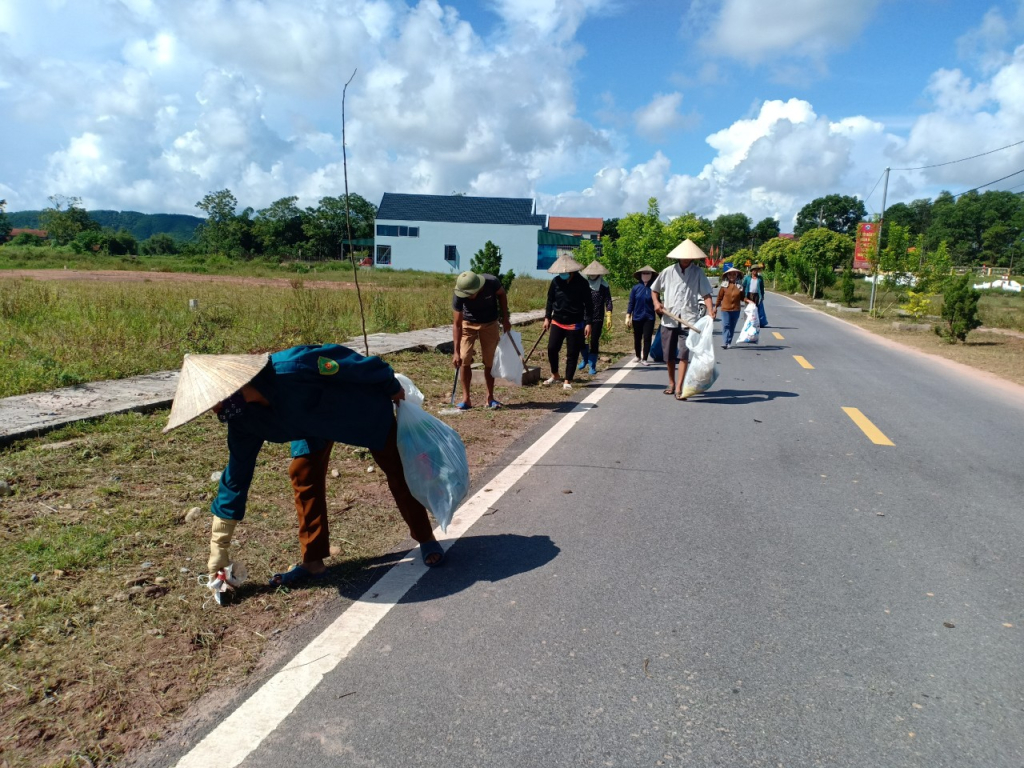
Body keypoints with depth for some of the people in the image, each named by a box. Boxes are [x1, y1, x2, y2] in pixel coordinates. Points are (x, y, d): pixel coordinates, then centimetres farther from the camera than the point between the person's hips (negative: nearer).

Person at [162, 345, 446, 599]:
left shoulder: (290, 368, -42)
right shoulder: (243, 419, -18)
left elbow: (341, 358, -30)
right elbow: (236, 477, -10)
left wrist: (392, 386, -16)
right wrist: (218, 551, -6)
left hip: (365, 405, -5)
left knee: (397, 470, 0)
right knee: (303, 474, -7)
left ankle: (426, 539, 15)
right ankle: (313, 561, 5)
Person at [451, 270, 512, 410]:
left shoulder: (492, 283, -32)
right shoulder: (458, 296, -32)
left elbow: (502, 295, -7)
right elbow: (457, 324, -26)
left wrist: (505, 319, -7)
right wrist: (456, 352, -29)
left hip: (489, 324, 1)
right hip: (468, 324, -1)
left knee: (489, 362, 3)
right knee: (464, 360, -9)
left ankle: (490, 398, 13)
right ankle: (466, 399, 0)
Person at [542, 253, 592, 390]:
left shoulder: (582, 283, -9)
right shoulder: (556, 282, -2)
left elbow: (588, 304, -6)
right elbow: (550, 300, 10)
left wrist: (588, 323, -11)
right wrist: (547, 318, 8)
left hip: (575, 324, -2)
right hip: (557, 322, 3)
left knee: (572, 354, 3)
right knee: (551, 349, -3)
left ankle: (567, 381, 14)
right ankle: (555, 375, 19)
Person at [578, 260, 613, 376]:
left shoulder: (603, 285, -1)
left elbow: (608, 301, -2)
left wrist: (608, 316, -10)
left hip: (597, 319, -2)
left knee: (594, 342, 0)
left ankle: (592, 366, 12)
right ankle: (585, 359, 26)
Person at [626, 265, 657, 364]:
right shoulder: (636, 288, -3)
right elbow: (631, 303, 1)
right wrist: (628, 317, -3)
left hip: (649, 318, -1)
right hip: (637, 317, 1)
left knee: (647, 338, -3)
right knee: (637, 338, 14)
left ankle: (644, 359, 4)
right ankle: (637, 356, 33)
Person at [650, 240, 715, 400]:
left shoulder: (698, 273, 2)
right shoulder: (668, 272, 5)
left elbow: (706, 294, -3)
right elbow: (654, 290, 16)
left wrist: (710, 310, -19)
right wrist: (656, 303, -2)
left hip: (688, 320, -2)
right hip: (668, 319, 2)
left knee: (683, 354, -11)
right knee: (668, 355, 11)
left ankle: (679, 388, -9)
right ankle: (671, 384, 30)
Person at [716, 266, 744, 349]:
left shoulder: (740, 286, 4)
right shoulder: (724, 285, -1)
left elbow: (742, 297, 13)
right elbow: (719, 297, 4)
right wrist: (716, 307, 6)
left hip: (736, 309, 2)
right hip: (725, 309, -2)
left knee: (732, 327, 8)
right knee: (726, 325, -10)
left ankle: (729, 343, 16)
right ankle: (726, 342, -13)